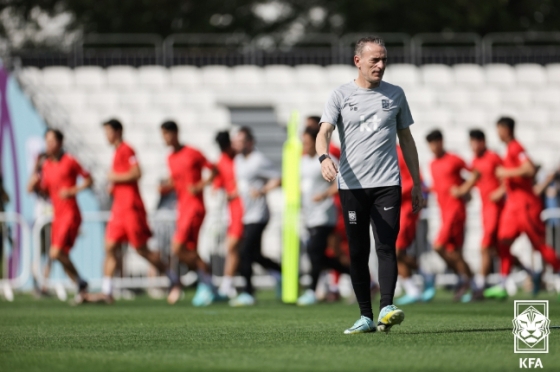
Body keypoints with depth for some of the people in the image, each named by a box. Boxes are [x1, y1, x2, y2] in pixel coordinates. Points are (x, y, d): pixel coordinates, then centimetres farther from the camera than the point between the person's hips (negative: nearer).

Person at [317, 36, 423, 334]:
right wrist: (324, 157, -30)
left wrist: (417, 183, 15)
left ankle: (386, 308, -23)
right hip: (351, 185, 0)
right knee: (357, 253, 2)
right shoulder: (341, 96, 5)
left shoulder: (395, 95, 12)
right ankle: (366, 317, 7)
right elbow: (324, 132, -7)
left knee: (386, 247, -14)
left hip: (387, 184, 0)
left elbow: (406, 139, 18)